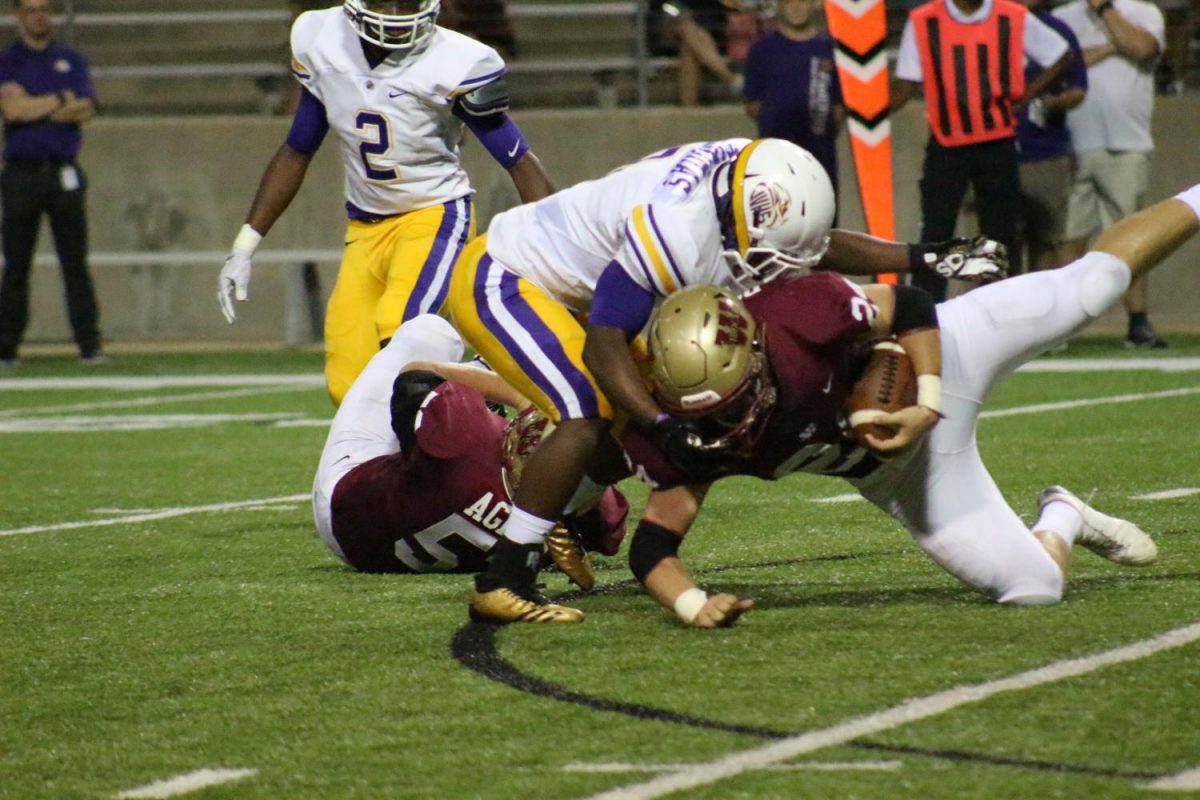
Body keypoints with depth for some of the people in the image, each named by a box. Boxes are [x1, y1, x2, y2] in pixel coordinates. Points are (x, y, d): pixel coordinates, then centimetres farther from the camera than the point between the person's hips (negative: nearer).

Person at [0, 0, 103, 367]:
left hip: (63, 173, 1)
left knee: (75, 262, -3)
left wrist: (34, 108, -7)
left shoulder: (72, 61, 12)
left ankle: (90, 345, -3)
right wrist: (60, 100, -5)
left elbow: (84, 111, -2)